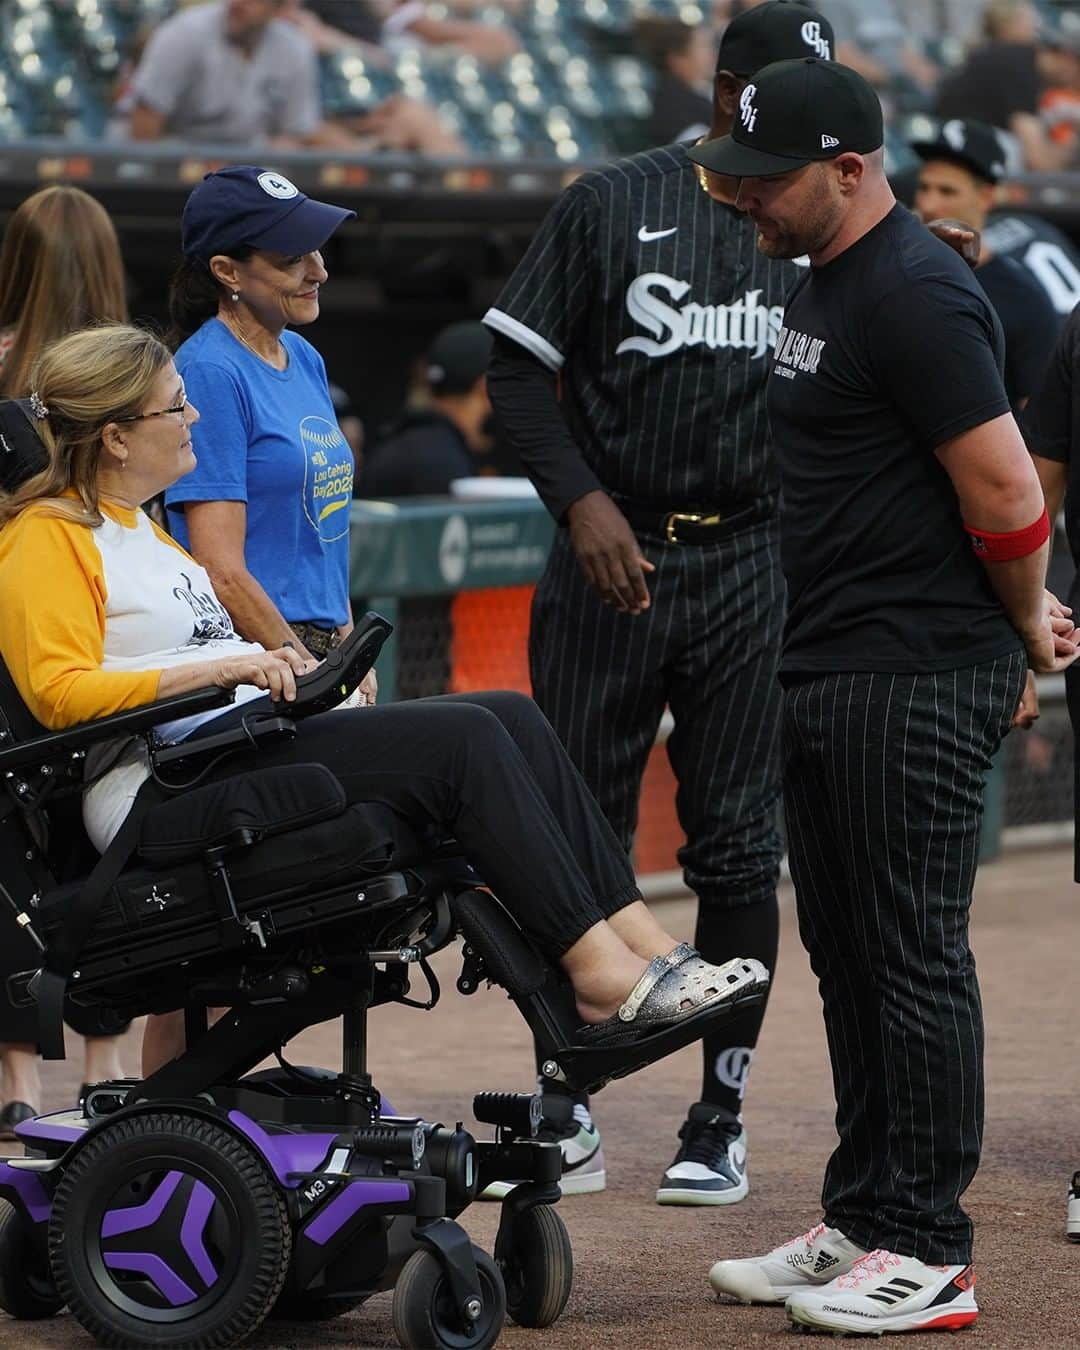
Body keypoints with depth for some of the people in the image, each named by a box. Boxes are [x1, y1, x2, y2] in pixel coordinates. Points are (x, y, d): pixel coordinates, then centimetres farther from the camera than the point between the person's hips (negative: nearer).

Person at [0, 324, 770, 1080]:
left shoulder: (134, 524, 26)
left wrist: (278, 666, 13)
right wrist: (217, 670, -23)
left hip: (247, 734, 10)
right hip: (167, 788, -10)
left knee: (514, 720, -6)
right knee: (462, 739, -23)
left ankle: (640, 943, -14)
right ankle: (602, 978, -24)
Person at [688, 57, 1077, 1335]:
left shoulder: (915, 297, -18)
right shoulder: (821, 285, 15)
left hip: (916, 684, -10)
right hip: (828, 676, 10)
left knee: (913, 958, -6)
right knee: (849, 960, 15)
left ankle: (927, 1257, -1)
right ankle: (859, 1224, 24)